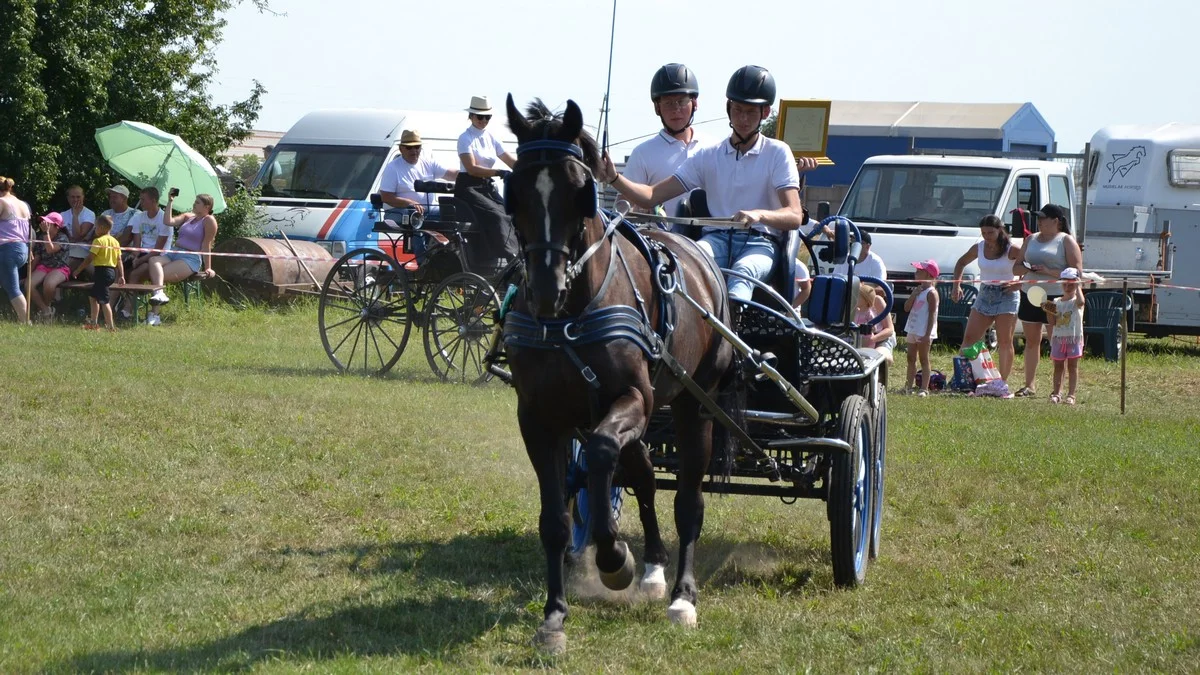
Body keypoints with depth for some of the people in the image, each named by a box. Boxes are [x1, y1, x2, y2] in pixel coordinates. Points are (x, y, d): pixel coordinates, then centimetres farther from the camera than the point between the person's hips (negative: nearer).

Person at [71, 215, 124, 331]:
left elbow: (89, 258, -14)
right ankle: (93, 322, 26)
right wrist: (121, 276, 11)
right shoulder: (115, 242, 10)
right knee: (93, 296, 22)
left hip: (101, 270, -9)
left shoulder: (98, 241, -12)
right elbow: (119, 260, 9)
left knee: (104, 300, -6)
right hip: (112, 271, 9)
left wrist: (78, 270, -8)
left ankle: (110, 326, -9)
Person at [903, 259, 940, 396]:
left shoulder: (931, 293, -13)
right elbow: (907, 307, 9)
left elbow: (932, 315, -17)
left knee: (924, 359, -4)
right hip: (912, 330, 8)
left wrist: (927, 334, -22)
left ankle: (924, 389, -2)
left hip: (924, 332, -8)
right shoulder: (918, 290, 12)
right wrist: (914, 295, -7)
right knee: (911, 359, 12)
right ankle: (908, 387, 19)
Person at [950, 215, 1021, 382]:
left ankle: (1003, 382, 3)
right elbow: (961, 263, 20)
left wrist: (1019, 284, -21)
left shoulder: (1011, 250, -11)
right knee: (969, 338, -1)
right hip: (984, 296, 5)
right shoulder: (979, 248, 4)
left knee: (1004, 342, -2)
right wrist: (956, 285, 8)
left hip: (1006, 296, -5)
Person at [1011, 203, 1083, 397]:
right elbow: (1016, 268, 17)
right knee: (1031, 341, 10)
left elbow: (1076, 271, -9)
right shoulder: (1031, 239, 17)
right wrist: (1026, 268, -7)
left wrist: (1049, 272, -18)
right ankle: (1029, 386, 18)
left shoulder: (1066, 241, -1)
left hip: (1055, 298, -6)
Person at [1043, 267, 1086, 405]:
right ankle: (1056, 392, 10)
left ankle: (1071, 394, -2)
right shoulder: (1057, 302, 9)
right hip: (1058, 337, 4)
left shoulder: (1076, 301, -2)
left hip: (1074, 338, -4)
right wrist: (1049, 311, -11)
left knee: (1072, 366, -1)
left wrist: (1078, 287, -18)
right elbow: (1053, 322, 6)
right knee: (1058, 366, 6)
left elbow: (1081, 302, -30)